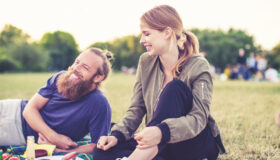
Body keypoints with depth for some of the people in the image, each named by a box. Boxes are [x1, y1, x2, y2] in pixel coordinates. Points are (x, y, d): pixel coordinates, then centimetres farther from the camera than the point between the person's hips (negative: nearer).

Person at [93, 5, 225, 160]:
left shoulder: (198, 66, -13)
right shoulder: (146, 62, 4)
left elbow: (199, 118, -23)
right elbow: (137, 108, 4)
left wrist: (162, 132, -42)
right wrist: (117, 135, -16)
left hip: (197, 144, -4)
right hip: (160, 146, 5)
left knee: (174, 88, -30)